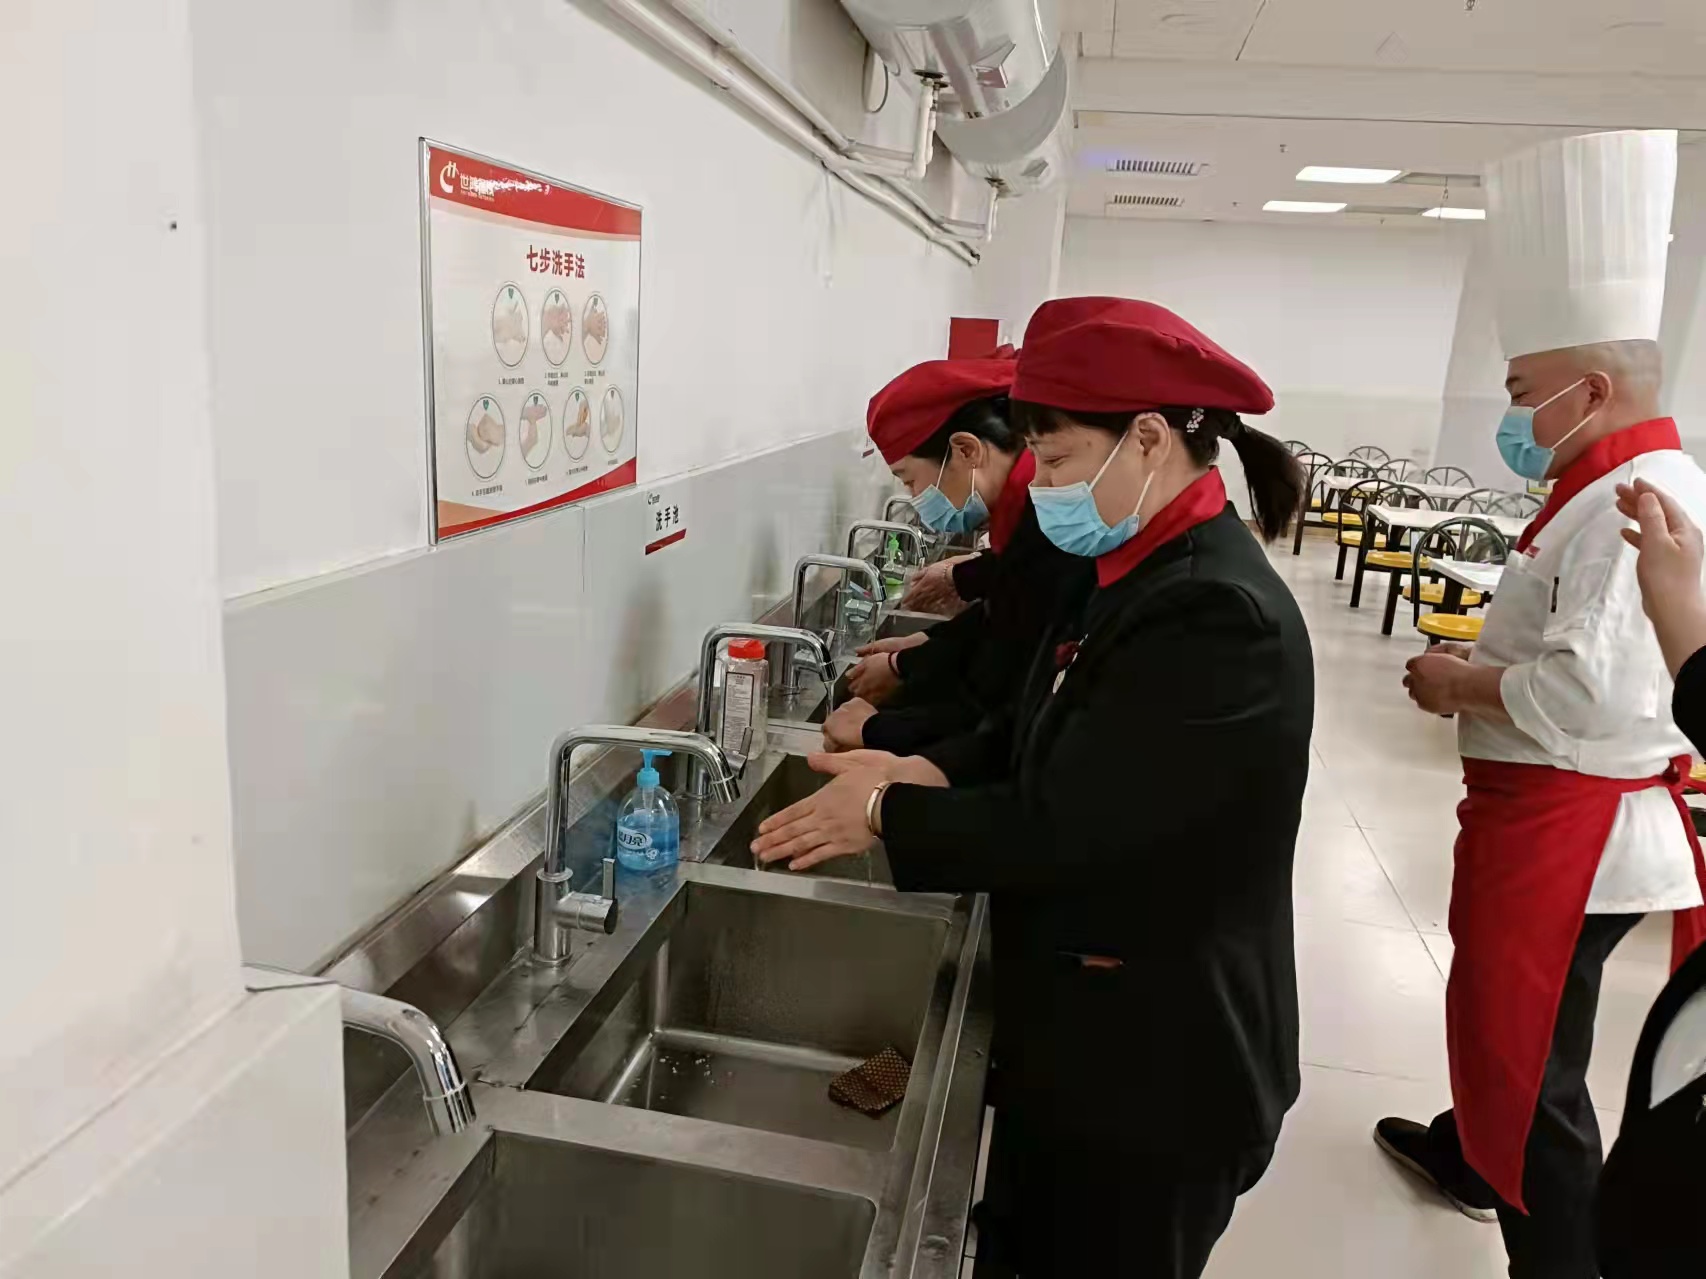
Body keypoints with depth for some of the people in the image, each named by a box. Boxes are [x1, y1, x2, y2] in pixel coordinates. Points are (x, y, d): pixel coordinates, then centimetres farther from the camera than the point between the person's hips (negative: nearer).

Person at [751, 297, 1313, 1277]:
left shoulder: (1216, 614, -28)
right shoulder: (1155, 570, 3)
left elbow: (1060, 828, -28)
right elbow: (1042, 736, 10)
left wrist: (887, 814, -15)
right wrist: (928, 771, -6)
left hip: (1156, 1072, -8)